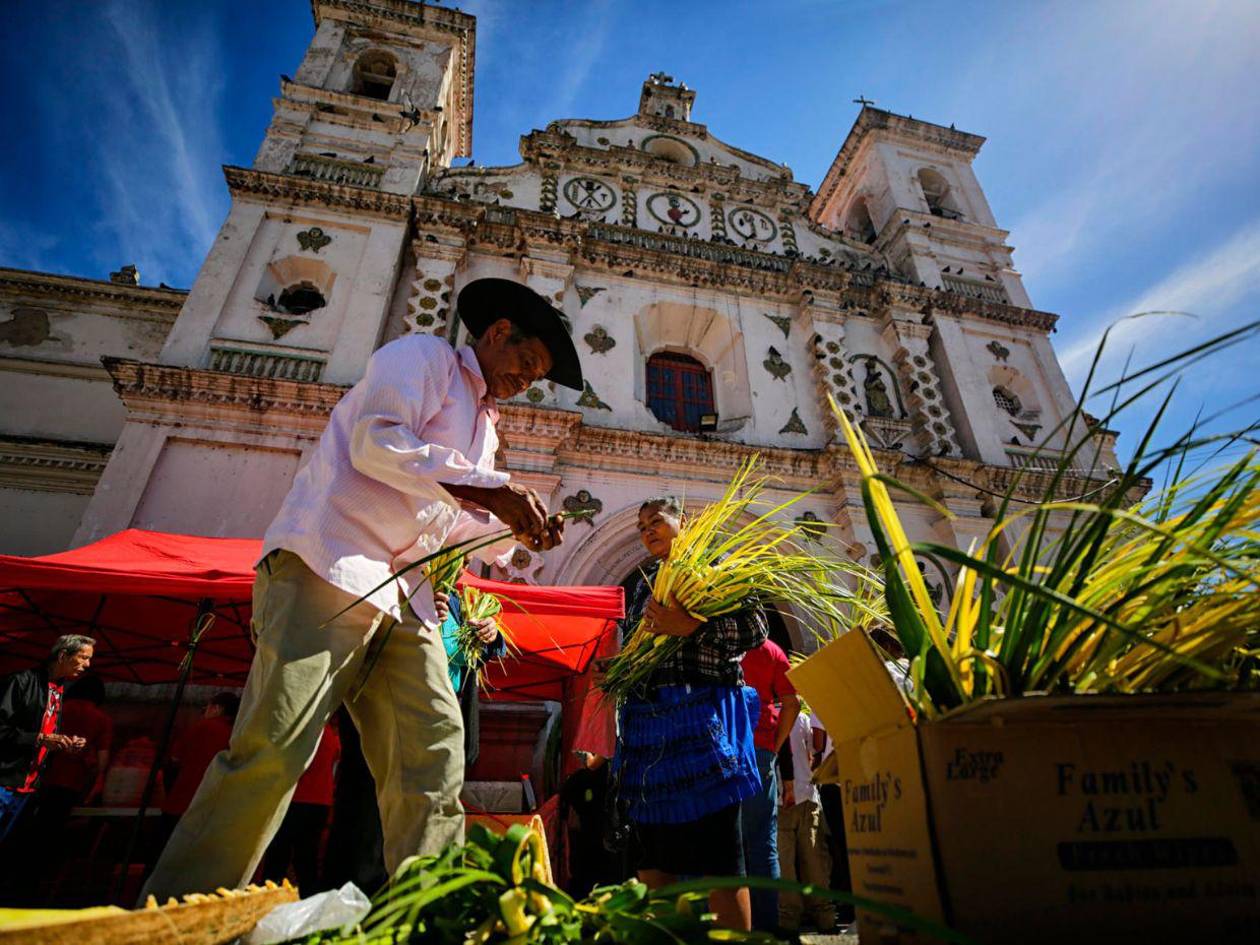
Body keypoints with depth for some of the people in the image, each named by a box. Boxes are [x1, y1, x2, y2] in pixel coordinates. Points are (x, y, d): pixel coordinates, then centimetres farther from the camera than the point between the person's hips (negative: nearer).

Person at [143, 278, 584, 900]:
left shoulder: (484, 425, 28)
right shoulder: (423, 356, 5)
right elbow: (378, 443, -14)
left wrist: (516, 529, 9)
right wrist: (492, 492, -15)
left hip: (405, 595, 8)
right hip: (332, 566, -8)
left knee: (433, 756, -2)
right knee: (274, 748, -12)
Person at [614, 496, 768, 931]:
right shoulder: (646, 585, 21)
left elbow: (755, 627, -9)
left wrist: (688, 628, -19)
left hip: (701, 714, -6)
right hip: (647, 719, 7)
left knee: (718, 854, -4)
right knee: (651, 859, 10)